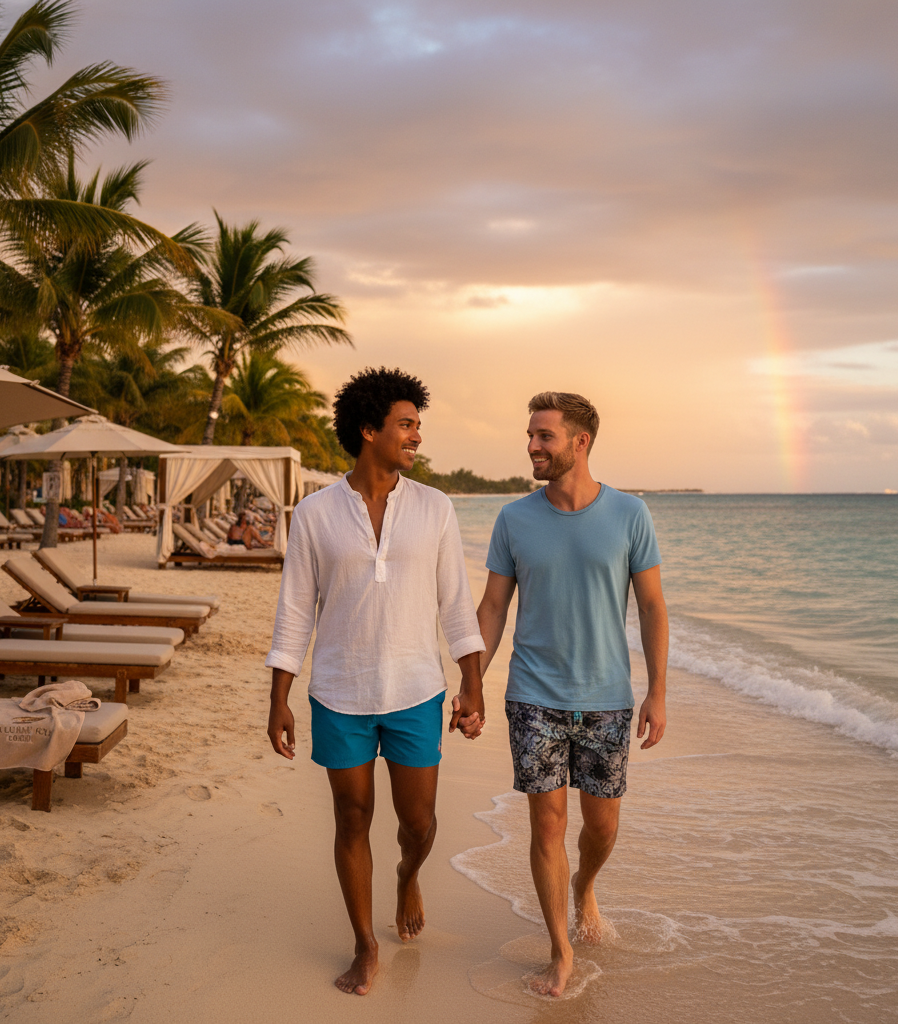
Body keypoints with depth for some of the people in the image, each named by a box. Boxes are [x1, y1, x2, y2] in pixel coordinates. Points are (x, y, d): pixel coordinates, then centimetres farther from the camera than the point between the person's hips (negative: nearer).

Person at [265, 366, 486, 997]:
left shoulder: (435, 509, -2)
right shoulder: (315, 514, -4)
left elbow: (456, 602, 2)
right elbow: (296, 610, -1)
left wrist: (473, 688, -2)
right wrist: (279, 701, -2)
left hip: (416, 694, 1)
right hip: (341, 697, 0)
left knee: (419, 820, 7)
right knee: (353, 820, 10)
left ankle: (408, 876, 44)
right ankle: (366, 948, 28)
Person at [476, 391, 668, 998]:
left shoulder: (629, 515, -5)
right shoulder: (514, 520, -3)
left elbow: (652, 606, -1)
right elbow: (493, 608, 4)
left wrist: (658, 694, -3)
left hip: (606, 701, 0)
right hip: (535, 699, 0)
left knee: (602, 824, 10)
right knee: (548, 822, 2)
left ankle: (584, 887, 44)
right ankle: (561, 953, 18)